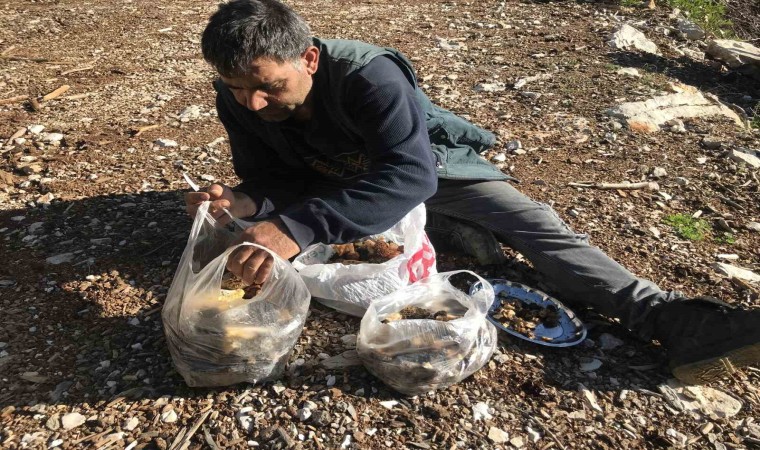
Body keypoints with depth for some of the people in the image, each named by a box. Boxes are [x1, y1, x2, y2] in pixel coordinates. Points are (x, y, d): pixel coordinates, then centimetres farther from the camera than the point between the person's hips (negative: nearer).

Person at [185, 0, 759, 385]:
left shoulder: (367, 73, -38)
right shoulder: (239, 99, -19)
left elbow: (410, 174, -50)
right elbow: (272, 176, -11)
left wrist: (297, 228, -60)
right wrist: (244, 201, -37)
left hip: (431, 169, -4)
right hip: (344, 183, 5)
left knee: (535, 224, -19)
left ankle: (670, 319, -21)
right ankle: (455, 234, -11)